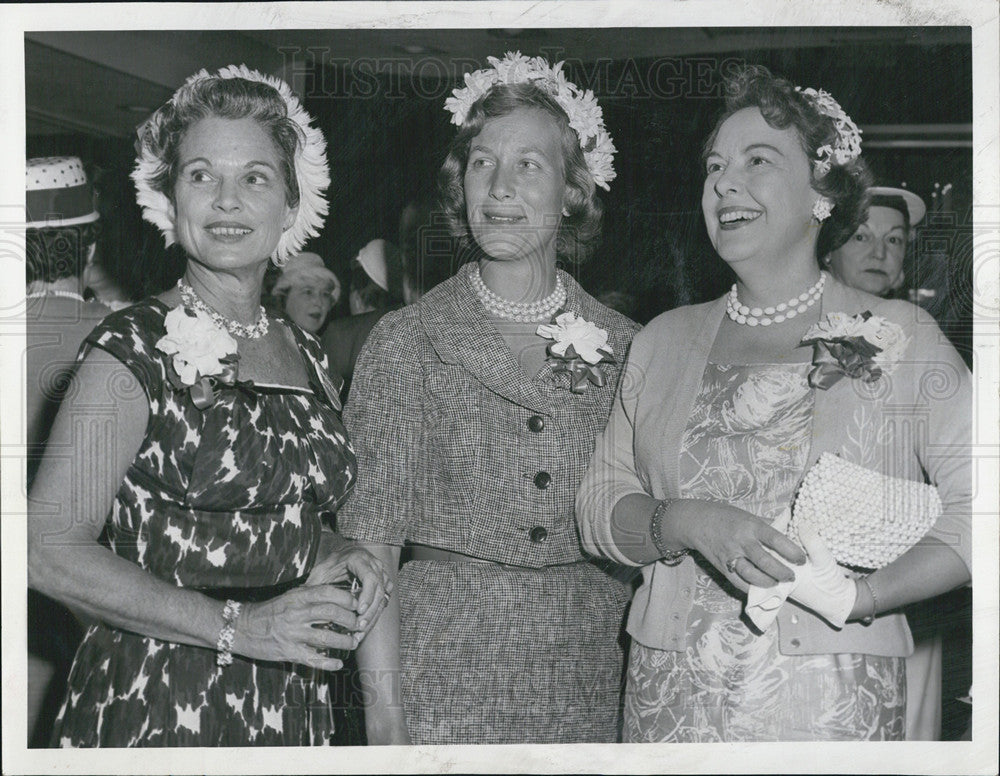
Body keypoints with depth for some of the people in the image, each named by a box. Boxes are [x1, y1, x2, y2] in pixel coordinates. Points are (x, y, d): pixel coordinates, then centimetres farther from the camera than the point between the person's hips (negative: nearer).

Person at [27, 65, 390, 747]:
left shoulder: (307, 358, 7)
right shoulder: (136, 349, -11)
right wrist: (239, 625, -20)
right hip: (155, 708, -5)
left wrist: (335, 555, -1)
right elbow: (50, 550, -17)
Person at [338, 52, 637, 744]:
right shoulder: (406, 341, 0)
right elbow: (372, 535, -5)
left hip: (595, 683, 2)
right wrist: (384, 712, -12)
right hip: (446, 675, -1)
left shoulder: (624, 344, 5)